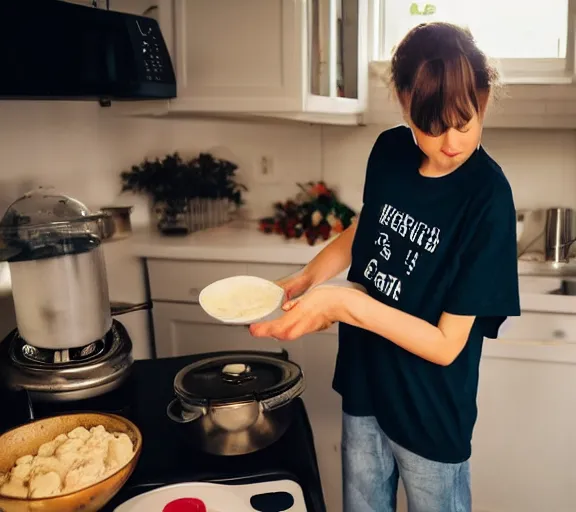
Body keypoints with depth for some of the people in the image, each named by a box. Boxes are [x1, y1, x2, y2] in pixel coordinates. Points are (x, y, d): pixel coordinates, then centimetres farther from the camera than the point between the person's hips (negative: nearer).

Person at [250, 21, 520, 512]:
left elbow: (447, 345, -22)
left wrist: (345, 303, -31)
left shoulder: (487, 197, -24)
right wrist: (303, 281, -3)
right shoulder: (390, 151, -9)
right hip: (364, 386, 5)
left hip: (430, 414, -5)